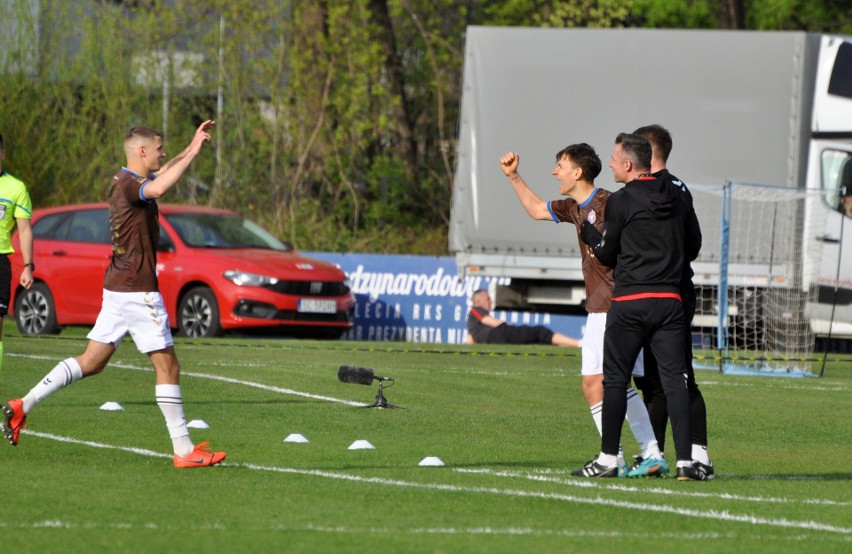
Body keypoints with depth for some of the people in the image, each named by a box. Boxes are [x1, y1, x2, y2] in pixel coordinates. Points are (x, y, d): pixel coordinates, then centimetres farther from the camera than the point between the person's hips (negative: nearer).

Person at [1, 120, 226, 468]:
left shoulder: (123, 181, 13)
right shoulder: (128, 184, -16)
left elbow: (161, 174, 34)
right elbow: (158, 188, -40)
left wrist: (192, 148, 29)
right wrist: (193, 153, -34)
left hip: (118, 287, 10)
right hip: (137, 290, -10)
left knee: (92, 362, 12)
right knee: (167, 366, -4)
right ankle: (184, 451, -3)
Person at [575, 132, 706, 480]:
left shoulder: (622, 201, -7)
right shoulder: (676, 200, 9)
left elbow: (607, 254, 1)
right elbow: (693, 248, 16)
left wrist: (586, 230, 19)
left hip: (630, 301, -4)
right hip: (670, 300, 4)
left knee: (615, 379, 4)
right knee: (674, 378, 1)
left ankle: (608, 459, 6)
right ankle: (685, 461, -8)